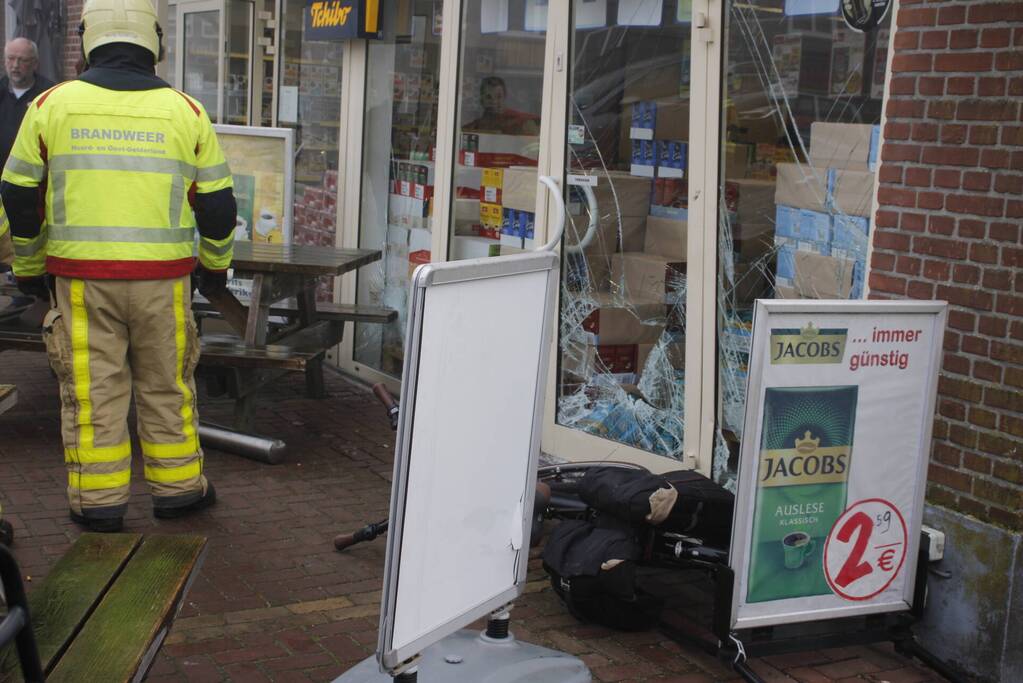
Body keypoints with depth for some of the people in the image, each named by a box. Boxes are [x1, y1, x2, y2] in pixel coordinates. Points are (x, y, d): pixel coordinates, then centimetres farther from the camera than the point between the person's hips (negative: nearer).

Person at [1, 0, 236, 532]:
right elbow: (217, 203, 6)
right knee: (166, 384, 13)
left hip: (81, 277, 0)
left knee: (91, 389, 8)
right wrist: (215, 266, 20)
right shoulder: (185, 111, 2)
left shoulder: (52, 104, 1)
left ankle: (97, 501, 14)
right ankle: (176, 487, 23)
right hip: (163, 278, 1)